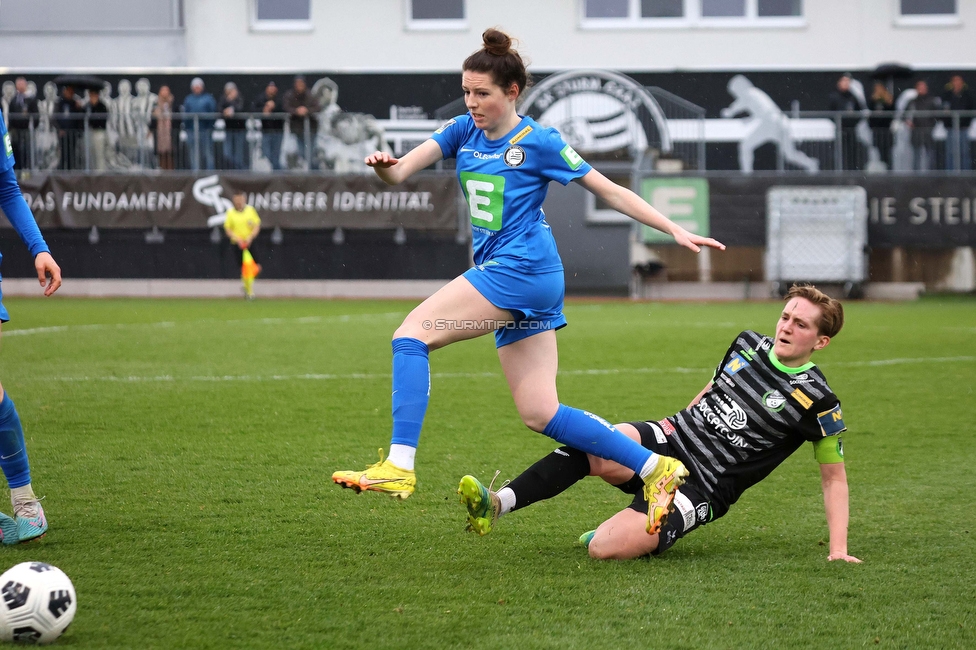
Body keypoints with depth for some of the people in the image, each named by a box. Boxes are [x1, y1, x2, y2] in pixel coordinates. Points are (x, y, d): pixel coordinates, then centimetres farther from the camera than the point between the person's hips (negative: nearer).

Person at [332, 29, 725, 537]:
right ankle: (655, 468, 7)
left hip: (521, 270, -8)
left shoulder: (539, 143, -4)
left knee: (412, 332, -15)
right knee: (540, 414, 3)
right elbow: (401, 172, 5)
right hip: (504, 275, 8)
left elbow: (610, 191, 1)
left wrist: (675, 230, -3)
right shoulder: (464, 131, 14)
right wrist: (383, 166, -19)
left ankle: (399, 466, -22)